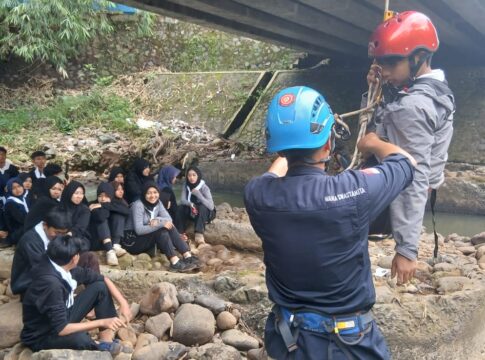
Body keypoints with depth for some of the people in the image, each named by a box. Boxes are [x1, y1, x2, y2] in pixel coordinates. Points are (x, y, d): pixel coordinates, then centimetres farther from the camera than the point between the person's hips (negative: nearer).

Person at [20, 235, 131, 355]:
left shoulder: (65, 268, -8)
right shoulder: (50, 284, -33)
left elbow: (103, 279, 4)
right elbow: (60, 329, -33)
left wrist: (123, 303, -7)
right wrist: (102, 322, -29)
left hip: (62, 319, 8)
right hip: (41, 337, -8)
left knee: (100, 287, -2)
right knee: (80, 338, -40)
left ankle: (107, 340, -3)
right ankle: (102, 346, -4)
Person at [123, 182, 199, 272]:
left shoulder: (157, 203, 2)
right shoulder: (138, 205, -20)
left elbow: (169, 219, -3)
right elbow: (138, 230, -29)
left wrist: (157, 220, -24)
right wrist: (161, 224, -31)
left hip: (148, 240, 7)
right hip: (132, 241, -7)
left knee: (170, 227, -16)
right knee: (161, 230, -28)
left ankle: (188, 256, -24)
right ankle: (175, 262, -38)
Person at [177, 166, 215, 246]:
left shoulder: (204, 187, -23)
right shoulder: (186, 186, -9)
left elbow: (211, 206, -32)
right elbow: (182, 200, -17)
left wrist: (198, 194, -40)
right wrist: (190, 204, -38)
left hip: (206, 213, -4)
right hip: (193, 213, 4)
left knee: (202, 207, -35)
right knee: (181, 207, -22)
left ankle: (199, 235, -41)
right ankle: (181, 233, -18)